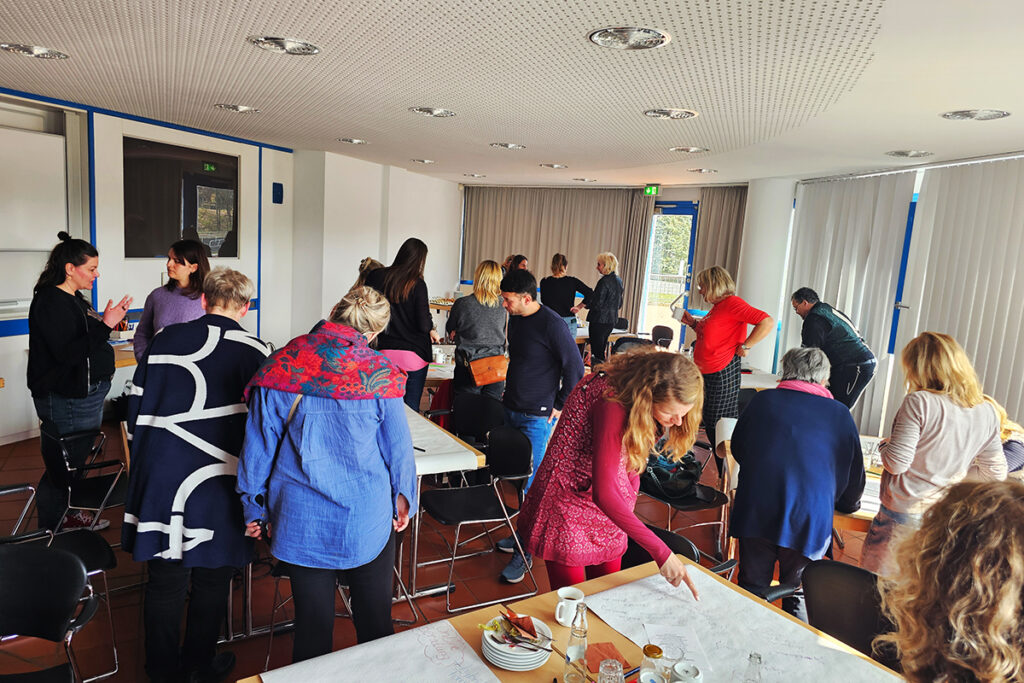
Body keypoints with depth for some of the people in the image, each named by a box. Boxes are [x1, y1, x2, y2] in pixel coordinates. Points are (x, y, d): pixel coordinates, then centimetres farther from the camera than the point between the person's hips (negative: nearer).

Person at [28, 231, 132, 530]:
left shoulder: (73, 299, 12)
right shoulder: (51, 303, -18)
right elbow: (68, 353, -26)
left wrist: (108, 321, 9)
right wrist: (105, 324, -30)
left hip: (84, 394, 10)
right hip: (67, 401, -10)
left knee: (76, 459, 21)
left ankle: (70, 513, 35)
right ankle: (51, 531, 14)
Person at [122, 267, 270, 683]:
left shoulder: (165, 340, 2)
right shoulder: (253, 351, -7)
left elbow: (136, 404, 8)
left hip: (158, 474, 3)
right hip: (215, 484, -3)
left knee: (164, 578, 16)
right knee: (211, 579, 16)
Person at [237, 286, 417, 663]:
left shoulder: (282, 365, -9)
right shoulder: (379, 371, -13)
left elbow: (258, 445, -1)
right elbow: (398, 445, -4)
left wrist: (256, 507, 12)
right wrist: (404, 498, 13)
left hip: (301, 522, 2)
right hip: (367, 520, -1)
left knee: (312, 622, 17)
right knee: (374, 618, 17)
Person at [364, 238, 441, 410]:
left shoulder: (375, 277, -1)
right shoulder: (417, 284, -11)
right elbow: (423, 324, -13)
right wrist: (432, 331, 8)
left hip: (384, 351, 4)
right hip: (413, 353, -3)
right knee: (411, 407, 6)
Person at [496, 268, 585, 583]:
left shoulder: (551, 325, -17)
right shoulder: (515, 319, 7)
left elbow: (575, 368, -13)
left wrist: (559, 406, -10)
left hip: (537, 418, -8)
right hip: (512, 411, 8)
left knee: (530, 484, -3)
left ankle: (525, 552, 8)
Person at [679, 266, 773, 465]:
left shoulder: (732, 303, -15)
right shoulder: (717, 306, 15)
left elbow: (768, 322, -26)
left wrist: (745, 346, -21)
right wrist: (693, 323, 15)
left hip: (723, 375, -10)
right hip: (707, 374, 10)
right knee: (710, 426, 16)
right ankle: (722, 476, 28)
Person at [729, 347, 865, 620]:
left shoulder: (763, 400, 9)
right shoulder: (841, 414, 9)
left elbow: (738, 449, 20)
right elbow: (854, 473, 14)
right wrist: (847, 503, 35)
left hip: (756, 512, 0)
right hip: (811, 517, 0)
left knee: (751, 590, 15)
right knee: (798, 599, 16)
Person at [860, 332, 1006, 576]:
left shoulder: (919, 402, -18)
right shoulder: (987, 411, 1)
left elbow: (896, 463, -18)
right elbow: (996, 472, 7)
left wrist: (884, 445, 3)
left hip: (905, 513, -6)